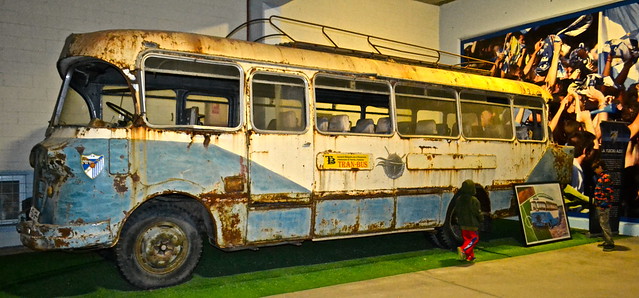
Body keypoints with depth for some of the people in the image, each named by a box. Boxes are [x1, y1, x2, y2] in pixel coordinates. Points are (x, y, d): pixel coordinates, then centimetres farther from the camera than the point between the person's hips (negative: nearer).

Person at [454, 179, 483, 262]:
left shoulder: (459, 199, -1)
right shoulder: (474, 200, -18)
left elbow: (456, 212, 7)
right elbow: (477, 212, -12)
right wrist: (481, 219, 7)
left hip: (463, 224, 6)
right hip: (472, 224, -6)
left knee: (466, 239, 15)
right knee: (474, 238, 6)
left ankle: (470, 256, 19)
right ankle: (463, 249, -14)